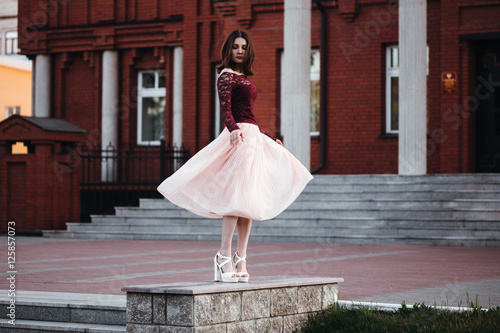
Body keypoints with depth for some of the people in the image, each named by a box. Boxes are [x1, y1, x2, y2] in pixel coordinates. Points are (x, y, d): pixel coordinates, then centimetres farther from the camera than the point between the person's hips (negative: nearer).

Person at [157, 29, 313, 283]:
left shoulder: (244, 78, 22)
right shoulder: (226, 75, -3)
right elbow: (225, 110, -18)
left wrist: (270, 138, 33)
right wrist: (234, 130, -37)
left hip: (253, 136, 9)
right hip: (238, 135, -9)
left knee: (248, 200, 4)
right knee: (237, 196, -15)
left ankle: (240, 260, 4)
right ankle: (224, 256, -16)